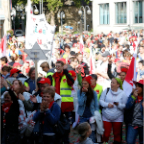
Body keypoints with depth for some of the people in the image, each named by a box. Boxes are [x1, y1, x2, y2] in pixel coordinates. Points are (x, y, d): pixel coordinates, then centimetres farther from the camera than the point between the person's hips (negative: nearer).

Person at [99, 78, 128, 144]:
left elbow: (125, 106, -5)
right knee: (106, 134, 3)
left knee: (117, 135, 9)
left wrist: (118, 105, -23)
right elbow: (101, 100, 3)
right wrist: (107, 104, -14)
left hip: (118, 118, -1)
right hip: (106, 118, 1)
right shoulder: (106, 91, 1)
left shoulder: (122, 94, -4)